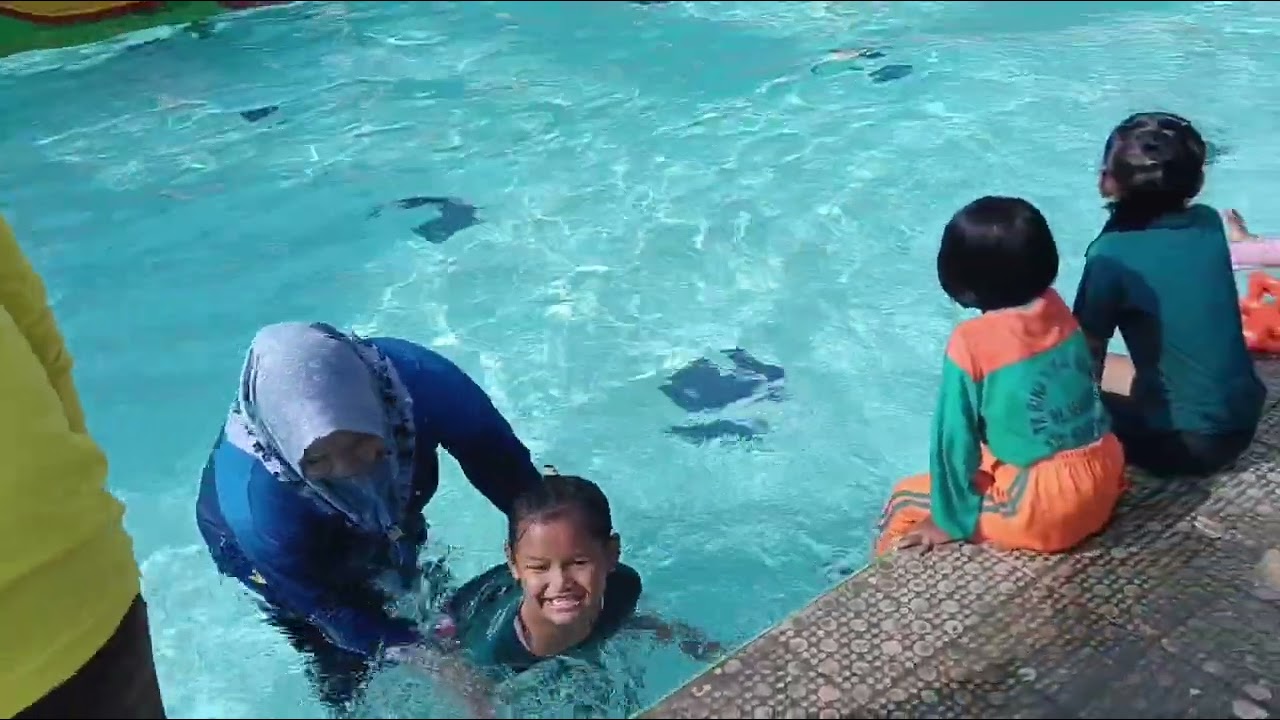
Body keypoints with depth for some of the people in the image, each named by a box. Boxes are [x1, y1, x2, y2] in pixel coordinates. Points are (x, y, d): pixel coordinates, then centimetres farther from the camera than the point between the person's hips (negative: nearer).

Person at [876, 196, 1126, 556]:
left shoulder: (971, 343, -19)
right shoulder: (1059, 311, -1)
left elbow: (955, 437, -12)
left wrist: (950, 521, 0)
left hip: (1042, 511, -7)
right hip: (1103, 480, 7)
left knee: (902, 502, 12)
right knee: (986, 461, 34)